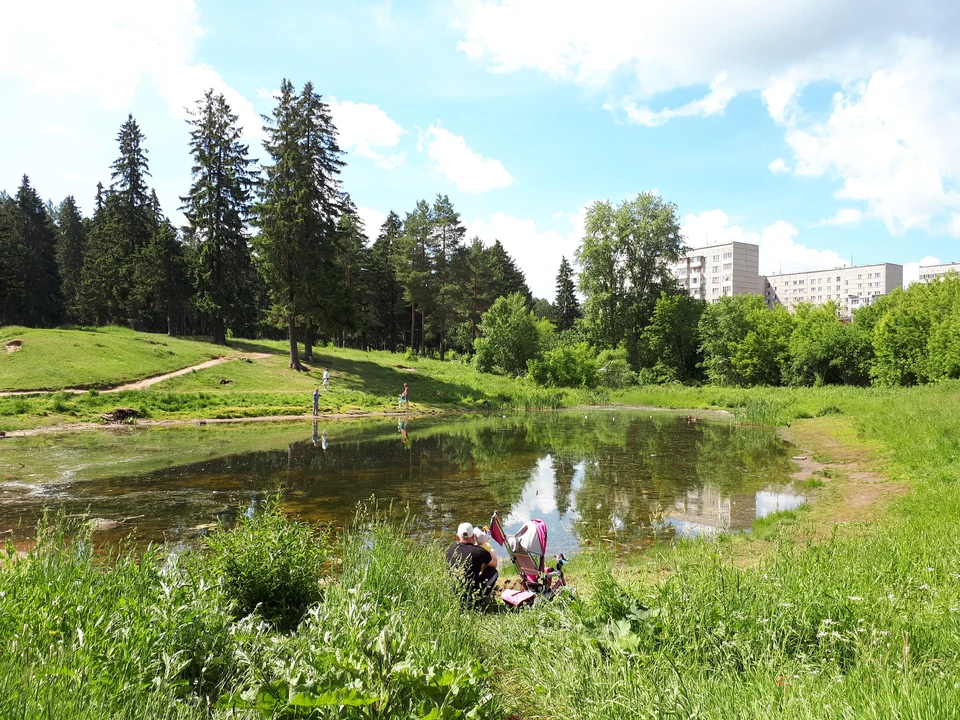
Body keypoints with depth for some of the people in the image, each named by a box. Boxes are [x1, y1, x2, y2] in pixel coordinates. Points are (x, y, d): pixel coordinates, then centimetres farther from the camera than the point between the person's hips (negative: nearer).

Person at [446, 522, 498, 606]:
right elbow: (494, 564, 9)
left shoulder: (451, 550, 0)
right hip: (472, 598, -5)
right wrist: (492, 553, 29)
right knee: (493, 571, 13)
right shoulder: (480, 551, -11)